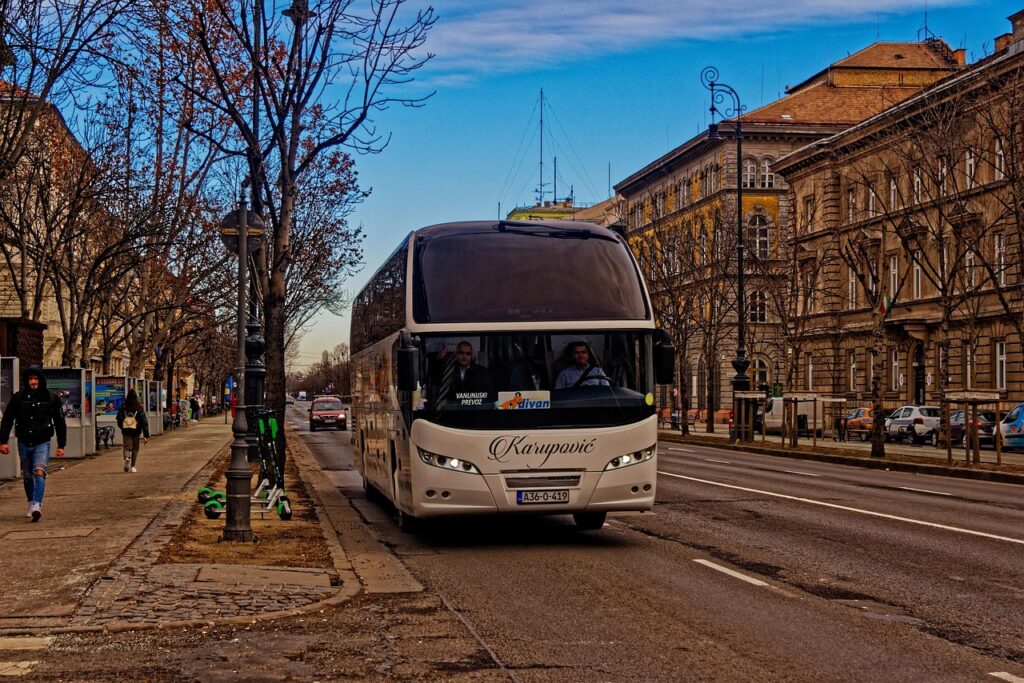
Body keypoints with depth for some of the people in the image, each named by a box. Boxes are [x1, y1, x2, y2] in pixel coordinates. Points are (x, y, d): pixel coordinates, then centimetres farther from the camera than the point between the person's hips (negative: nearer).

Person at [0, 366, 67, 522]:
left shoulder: (51, 398, -1)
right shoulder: (18, 398, 1)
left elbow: (60, 423, 5)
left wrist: (61, 445, 3)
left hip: (42, 443, -3)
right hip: (24, 443, 3)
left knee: (39, 472, -20)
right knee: (27, 476, 12)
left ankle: (37, 506, -29)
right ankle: (31, 504, 28)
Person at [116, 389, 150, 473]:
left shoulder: (123, 407, -2)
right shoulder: (139, 407, -6)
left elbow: (119, 419, 4)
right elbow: (144, 421, -8)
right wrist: (146, 435, -7)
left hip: (126, 431, 1)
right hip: (136, 431, -1)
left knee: (127, 447, 3)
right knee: (135, 448, 13)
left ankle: (127, 458, -29)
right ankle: (132, 466, 14)